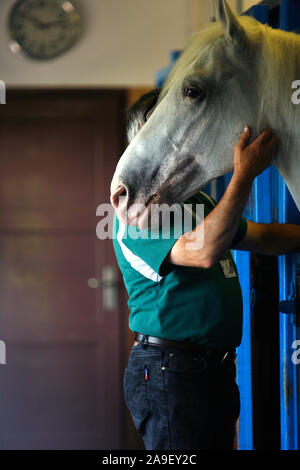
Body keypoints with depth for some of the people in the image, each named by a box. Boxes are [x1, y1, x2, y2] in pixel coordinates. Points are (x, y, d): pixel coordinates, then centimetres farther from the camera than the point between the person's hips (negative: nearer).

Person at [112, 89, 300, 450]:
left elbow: (262, 237, 25)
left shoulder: (198, 201, 17)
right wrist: (244, 175, -26)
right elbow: (203, 252, -27)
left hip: (216, 366, 9)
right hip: (168, 370, -9)